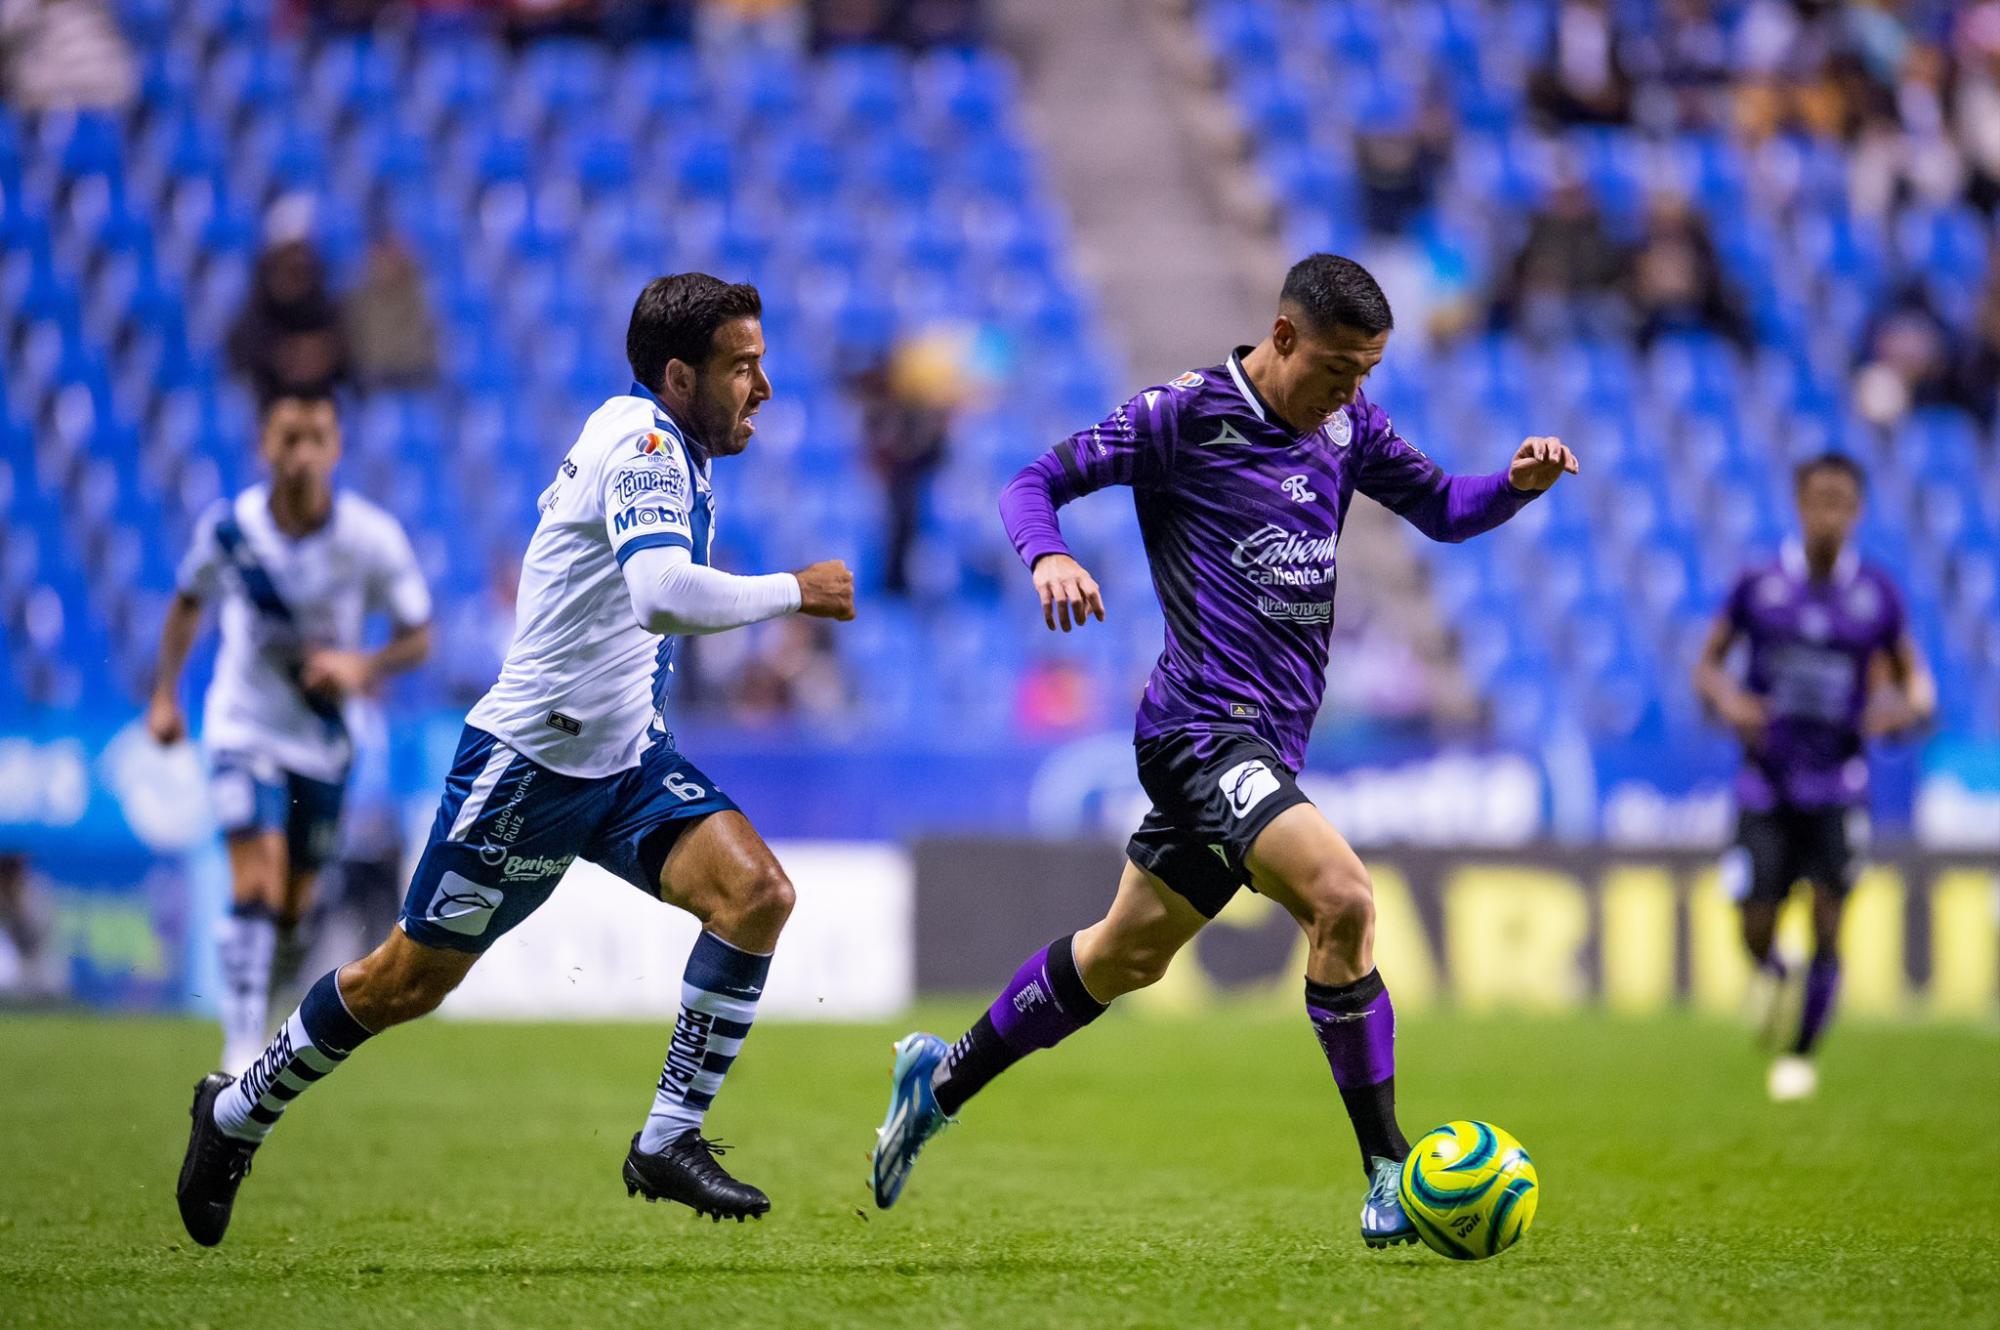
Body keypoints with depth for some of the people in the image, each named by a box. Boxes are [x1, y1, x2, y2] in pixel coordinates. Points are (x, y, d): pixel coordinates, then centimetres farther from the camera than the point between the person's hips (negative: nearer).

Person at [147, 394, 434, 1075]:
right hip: (245, 724, -2)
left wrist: (364, 666, -25)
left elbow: (418, 636, -6)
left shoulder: (372, 538, -16)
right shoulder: (229, 527, -13)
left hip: (323, 737, 2)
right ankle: (243, 1049, -23)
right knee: (256, 881, -20)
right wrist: (165, 694, 5)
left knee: (292, 905, 11)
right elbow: (188, 601, 8)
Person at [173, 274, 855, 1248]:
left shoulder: (657, 440, 9)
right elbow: (665, 595, -37)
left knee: (756, 891, -16)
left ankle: (667, 1143, -8)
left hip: (625, 757, 8)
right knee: (407, 982, 5)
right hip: (529, 763, -8)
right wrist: (794, 592, -26)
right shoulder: (644, 442, -20)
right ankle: (236, 1114, 28)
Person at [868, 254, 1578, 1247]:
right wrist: (1048, 557, -27)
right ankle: (1389, 1180, -20)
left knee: (1127, 955, 18)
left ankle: (944, 1080, 38)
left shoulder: (1345, 424, 10)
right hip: (1203, 725, -8)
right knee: (1342, 899, -25)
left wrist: (1518, 483, -2)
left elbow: (1441, 510, 18)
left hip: (1267, 743, 8)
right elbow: (1035, 482, -6)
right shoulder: (1184, 415, -8)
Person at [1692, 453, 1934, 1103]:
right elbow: (1708, 663, 7)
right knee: (1756, 929, -4)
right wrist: (1726, 698, -15)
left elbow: (1915, 678, 10)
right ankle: (1772, 974, 33)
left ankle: (1801, 1053, 13)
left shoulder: (1877, 594, 0)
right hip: (1766, 785, 0)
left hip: (1836, 786, 0)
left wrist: (1906, 706, -13)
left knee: (1827, 922, -6)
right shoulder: (1760, 585, -2)